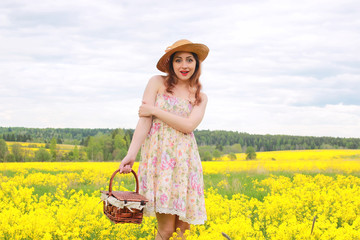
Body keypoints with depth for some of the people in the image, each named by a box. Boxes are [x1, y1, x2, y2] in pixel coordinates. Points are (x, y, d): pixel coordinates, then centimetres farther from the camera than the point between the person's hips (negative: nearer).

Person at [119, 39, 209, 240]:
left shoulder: (201, 97, 13)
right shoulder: (157, 82, 6)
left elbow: (188, 125, -5)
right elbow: (144, 120, -3)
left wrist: (155, 110, -7)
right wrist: (131, 154, -15)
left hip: (185, 160, 4)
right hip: (159, 156, -4)